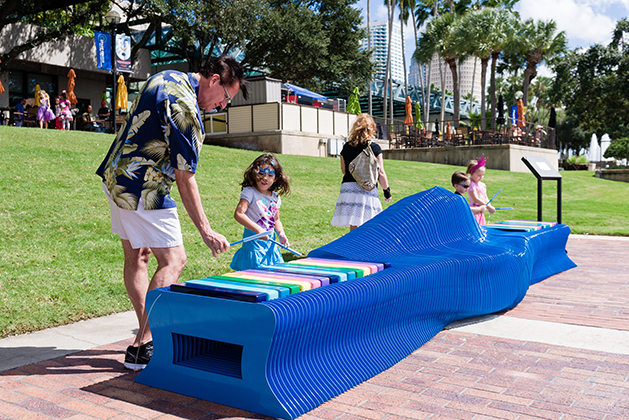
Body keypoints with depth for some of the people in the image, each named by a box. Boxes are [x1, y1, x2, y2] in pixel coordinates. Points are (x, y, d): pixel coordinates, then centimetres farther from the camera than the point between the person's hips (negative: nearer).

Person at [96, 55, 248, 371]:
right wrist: (205, 230, -19)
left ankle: (147, 331, 23)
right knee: (173, 261, -7)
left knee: (136, 257, 13)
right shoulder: (185, 108, -22)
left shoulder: (162, 78, 9)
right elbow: (185, 179, -22)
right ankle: (141, 348, -6)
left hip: (116, 176, 11)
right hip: (143, 190, -11)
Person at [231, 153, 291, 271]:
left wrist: (281, 233, 2)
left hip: (270, 241, 6)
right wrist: (258, 229, -26)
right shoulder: (249, 192, -8)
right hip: (253, 243, -6)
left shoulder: (275, 197, 11)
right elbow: (238, 214, -19)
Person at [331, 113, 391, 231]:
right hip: (367, 189, -3)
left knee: (353, 227, 8)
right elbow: (380, 173, -3)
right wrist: (387, 190, 7)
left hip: (347, 187, 4)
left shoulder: (346, 147, 6)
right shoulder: (374, 147, -4)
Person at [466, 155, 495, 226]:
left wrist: (489, 207, 1)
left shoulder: (483, 185, 13)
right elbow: (476, 199, -20)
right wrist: (488, 206, -22)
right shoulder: (471, 185, -13)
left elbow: (485, 198, 18)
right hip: (474, 212, -9)